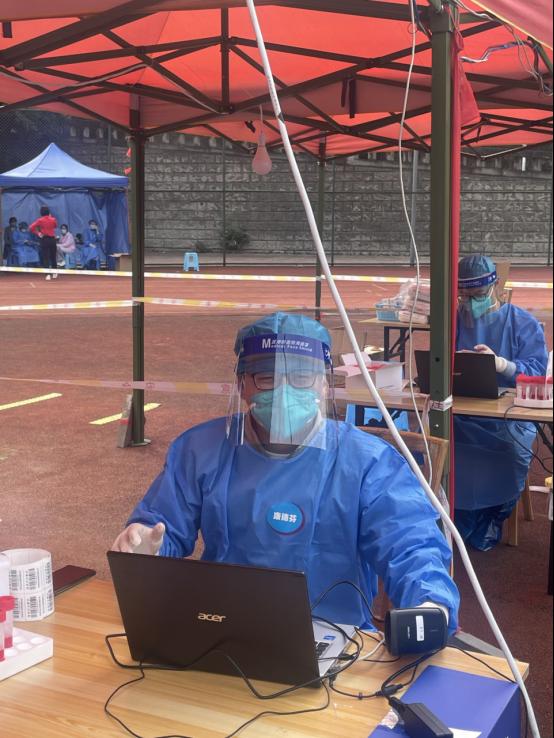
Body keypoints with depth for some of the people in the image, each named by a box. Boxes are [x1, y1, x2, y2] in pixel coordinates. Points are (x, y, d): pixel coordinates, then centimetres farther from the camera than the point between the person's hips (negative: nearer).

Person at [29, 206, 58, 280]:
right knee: (53, 257, 15)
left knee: (45, 258, -1)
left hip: (44, 239, -2)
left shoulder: (40, 220, -6)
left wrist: (38, 233, -4)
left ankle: (48, 274, -10)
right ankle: (55, 273, 23)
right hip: (52, 239, 2)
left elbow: (31, 227, -12)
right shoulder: (53, 219, 0)